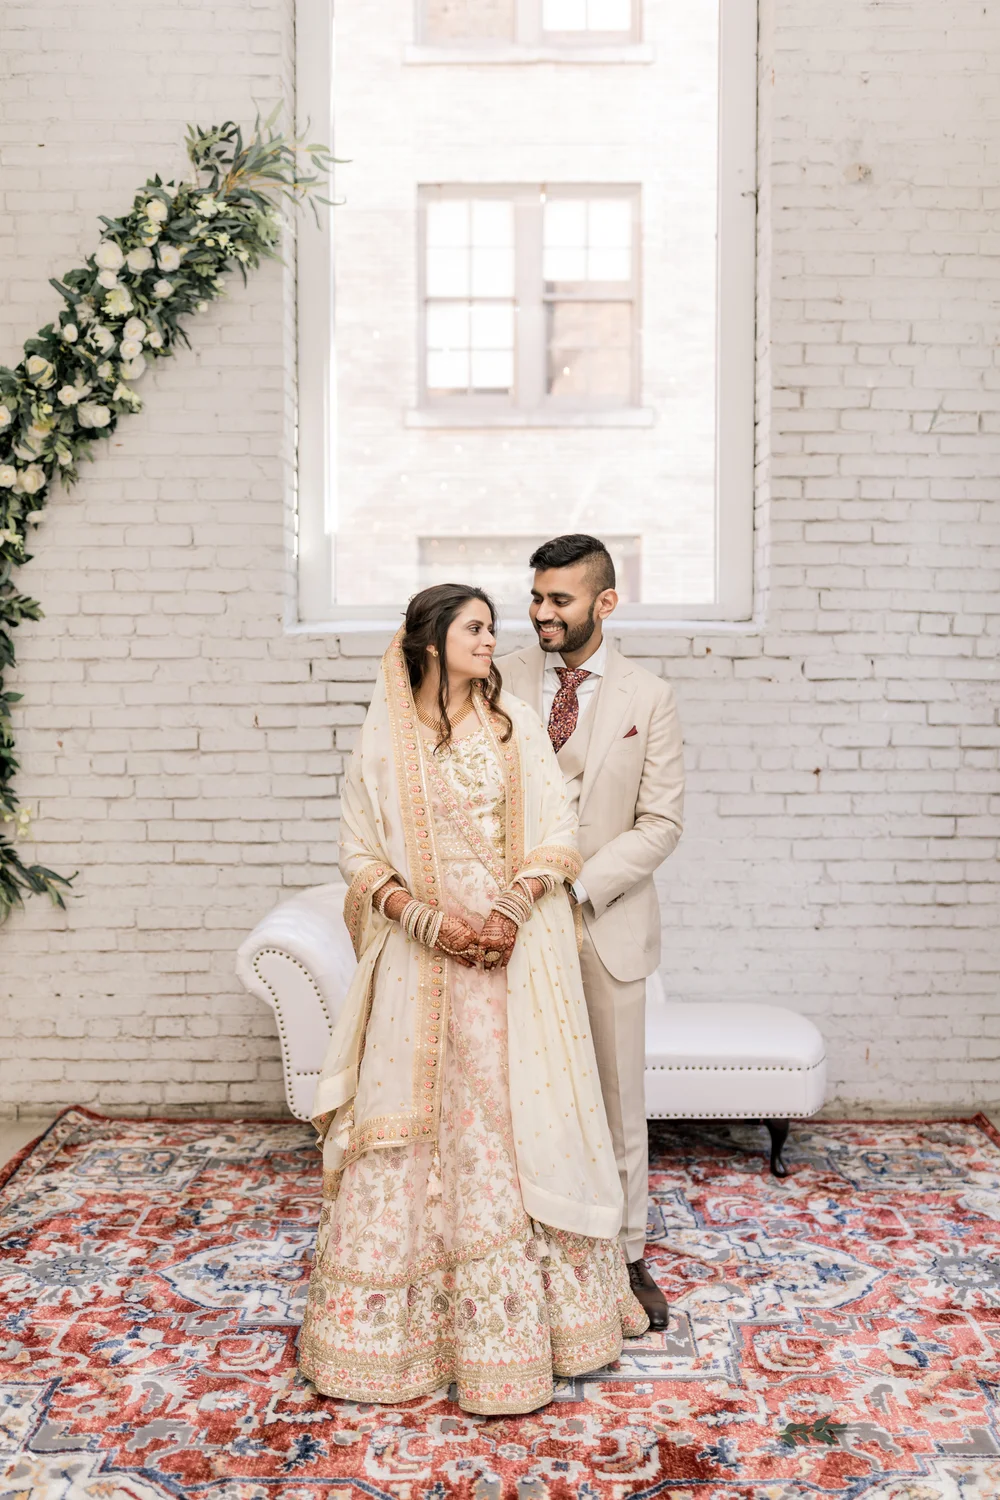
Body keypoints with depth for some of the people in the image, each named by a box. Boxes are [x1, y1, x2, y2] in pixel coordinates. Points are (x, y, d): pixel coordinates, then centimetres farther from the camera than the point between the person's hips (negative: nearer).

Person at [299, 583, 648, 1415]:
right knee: (417, 1123, 5)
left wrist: (513, 911, -14)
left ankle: (533, 1309, 24)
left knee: (523, 1121, 7)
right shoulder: (386, 738, 1)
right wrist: (425, 916, -14)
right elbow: (359, 852, 0)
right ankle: (401, 1316, 22)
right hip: (423, 961, -1)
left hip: (518, 954, 2)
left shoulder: (517, 723, 5)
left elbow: (557, 834, 2)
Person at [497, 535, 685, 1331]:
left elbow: (662, 822, -4)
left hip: (608, 923, -1)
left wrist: (580, 885, -15)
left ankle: (627, 1255, 26)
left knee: (618, 1100, 10)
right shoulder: (501, 681, 2)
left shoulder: (649, 697, -2)